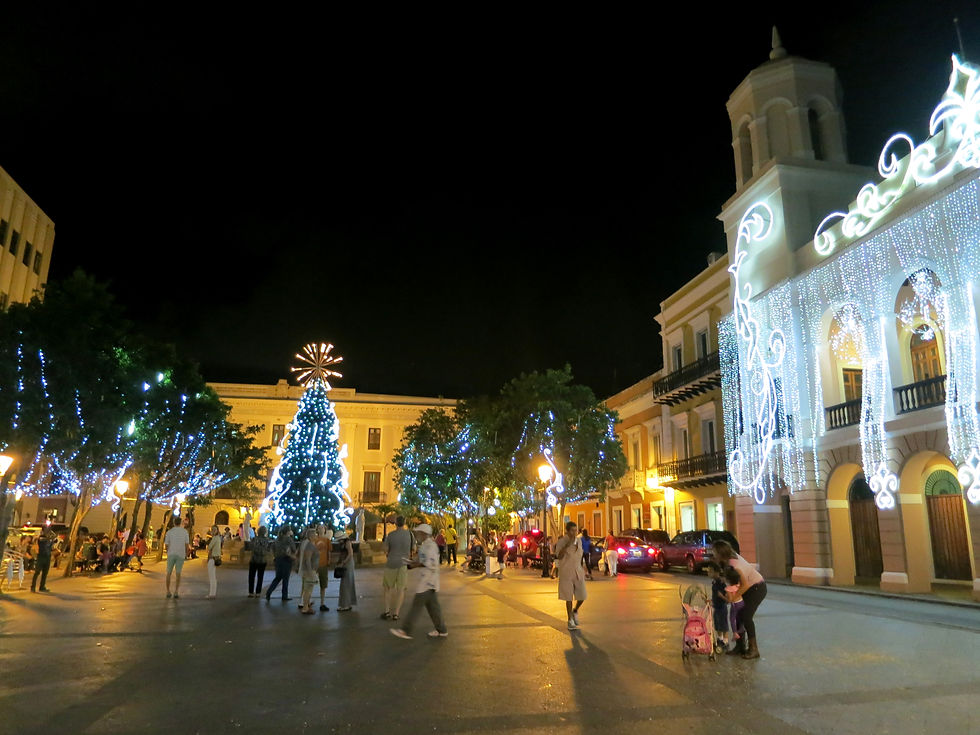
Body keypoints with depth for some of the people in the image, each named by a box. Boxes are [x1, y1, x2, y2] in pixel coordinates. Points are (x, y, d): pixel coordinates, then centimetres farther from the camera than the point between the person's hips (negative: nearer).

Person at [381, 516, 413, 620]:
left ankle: (387, 612, 10)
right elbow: (414, 549, 5)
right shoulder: (409, 534, -5)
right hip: (404, 564, 1)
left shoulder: (391, 535, -9)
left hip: (391, 564, 0)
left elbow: (385, 550, -2)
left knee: (388, 588, 15)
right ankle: (396, 613, 5)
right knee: (401, 589, 7)